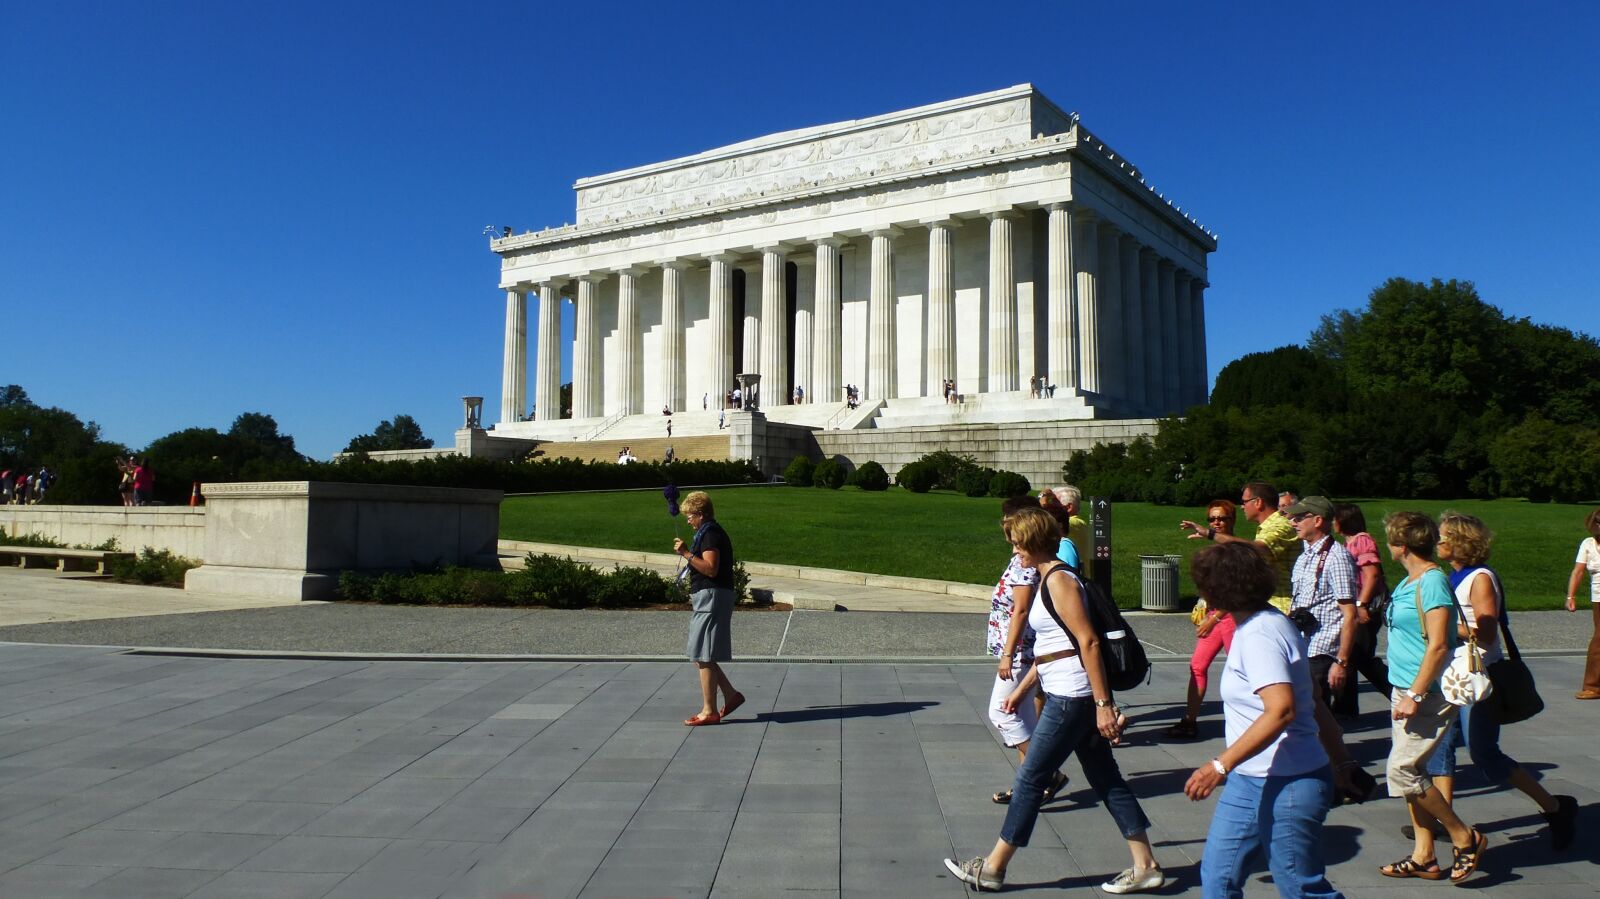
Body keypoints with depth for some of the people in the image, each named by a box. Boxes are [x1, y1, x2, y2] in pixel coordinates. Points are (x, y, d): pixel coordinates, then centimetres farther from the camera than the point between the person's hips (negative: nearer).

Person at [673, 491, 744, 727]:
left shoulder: (710, 534, -14)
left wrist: (686, 553, -24)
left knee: (703, 656, -6)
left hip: (711, 598, -11)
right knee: (703, 656, 13)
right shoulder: (712, 532, 19)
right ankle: (731, 695, 17)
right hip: (707, 598, 11)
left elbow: (710, 568, -24)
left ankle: (709, 711, -2)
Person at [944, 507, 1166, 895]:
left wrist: (1103, 703, -23)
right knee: (1106, 779, 12)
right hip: (1071, 696, 10)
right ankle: (1145, 867, 18)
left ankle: (992, 868, 11)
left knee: (1030, 778, 0)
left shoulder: (1058, 580, -15)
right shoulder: (1049, 578, 15)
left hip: (1071, 698, -10)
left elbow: (1088, 642, -21)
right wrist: (1022, 689, 24)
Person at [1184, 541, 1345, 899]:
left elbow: (1281, 710, -32)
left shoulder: (1259, 635, -21)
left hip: (1286, 785, -10)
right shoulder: (1262, 623, 10)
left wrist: (1221, 764, -33)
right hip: (1250, 780, 10)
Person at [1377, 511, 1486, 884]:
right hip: (1407, 690, 9)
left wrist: (1415, 695, -23)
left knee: (1403, 772, -9)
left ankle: (1465, 838, 7)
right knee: (1409, 772, 10)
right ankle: (1423, 856, 18)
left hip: (1428, 695, -9)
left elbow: (1438, 646, -22)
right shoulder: (1409, 581, 12)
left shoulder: (1432, 581, -17)